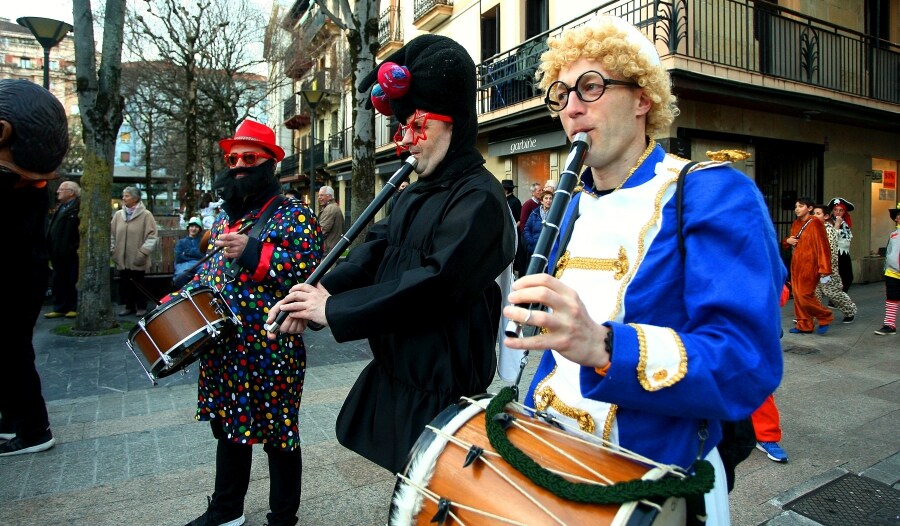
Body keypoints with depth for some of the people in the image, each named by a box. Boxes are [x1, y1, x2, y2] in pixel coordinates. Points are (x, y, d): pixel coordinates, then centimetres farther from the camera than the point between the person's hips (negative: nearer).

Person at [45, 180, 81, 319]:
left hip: (71, 253, -9)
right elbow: (52, 231, 20)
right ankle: (59, 308, 19)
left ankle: (74, 308, 9)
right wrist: (51, 249, 13)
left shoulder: (79, 208, -10)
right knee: (58, 281, 12)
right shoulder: (60, 208, 18)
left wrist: (79, 247, -22)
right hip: (58, 253, 9)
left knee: (73, 281, 1)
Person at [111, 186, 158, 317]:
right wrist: (112, 250, 4)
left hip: (137, 259, -4)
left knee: (138, 284, 5)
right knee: (124, 283, 10)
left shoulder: (146, 215, -6)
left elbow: (151, 236, -10)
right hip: (122, 258, 4)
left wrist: (143, 252, -16)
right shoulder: (118, 214, 8)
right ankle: (128, 306, 22)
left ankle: (141, 307, 17)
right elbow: (112, 234, 13)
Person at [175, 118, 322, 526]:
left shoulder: (293, 214, -8)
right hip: (223, 347, 8)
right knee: (229, 426, 21)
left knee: (277, 433, 5)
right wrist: (177, 300, 13)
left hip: (271, 350, -8)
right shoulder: (225, 217, 16)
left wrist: (253, 253, -26)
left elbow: (310, 270, -21)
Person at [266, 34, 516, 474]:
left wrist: (333, 310, -21)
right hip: (398, 370, 9)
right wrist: (322, 290, -14)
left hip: (442, 386, -8)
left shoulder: (479, 198, -19)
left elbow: (434, 284, -28)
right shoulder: (419, 193, 12)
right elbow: (378, 248, 4)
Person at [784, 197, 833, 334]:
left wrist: (824, 269, -20)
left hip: (809, 264, -8)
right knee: (797, 295, 8)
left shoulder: (815, 223, -11)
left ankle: (825, 317, 13)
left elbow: (823, 246, -15)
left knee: (805, 295, -9)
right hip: (796, 263, 8)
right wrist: (788, 240, 1)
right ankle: (804, 325, 16)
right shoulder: (795, 224, 11)